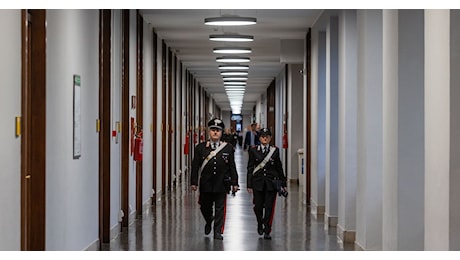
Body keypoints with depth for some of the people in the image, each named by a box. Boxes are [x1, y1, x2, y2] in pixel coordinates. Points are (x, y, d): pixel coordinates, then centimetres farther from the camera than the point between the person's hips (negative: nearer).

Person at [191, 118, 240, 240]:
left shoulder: (228, 148, 3)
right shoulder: (201, 147, 2)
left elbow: (232, 167, 4)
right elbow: (195, 166, 3)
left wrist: (234, 183, 1)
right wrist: (194, 182, -2)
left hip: (221, 184, -1)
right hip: (206, 184, 1)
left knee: (220, 208, 1)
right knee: (205, 207, 11)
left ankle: (218, 232, 9)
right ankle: (209, 222, 40)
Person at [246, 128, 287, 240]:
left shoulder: (275, 150, 5)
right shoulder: (253, 150, 3)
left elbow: (279, 167, 9)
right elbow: (250, 168, 3)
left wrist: (283, 183, 8)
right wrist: (249, 185, -1)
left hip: (271, 182, 0)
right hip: (258, 182, 0)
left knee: (269, 207, -3)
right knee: (258, 206, 2)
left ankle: (267, 231, 4)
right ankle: (260, 224, 32)